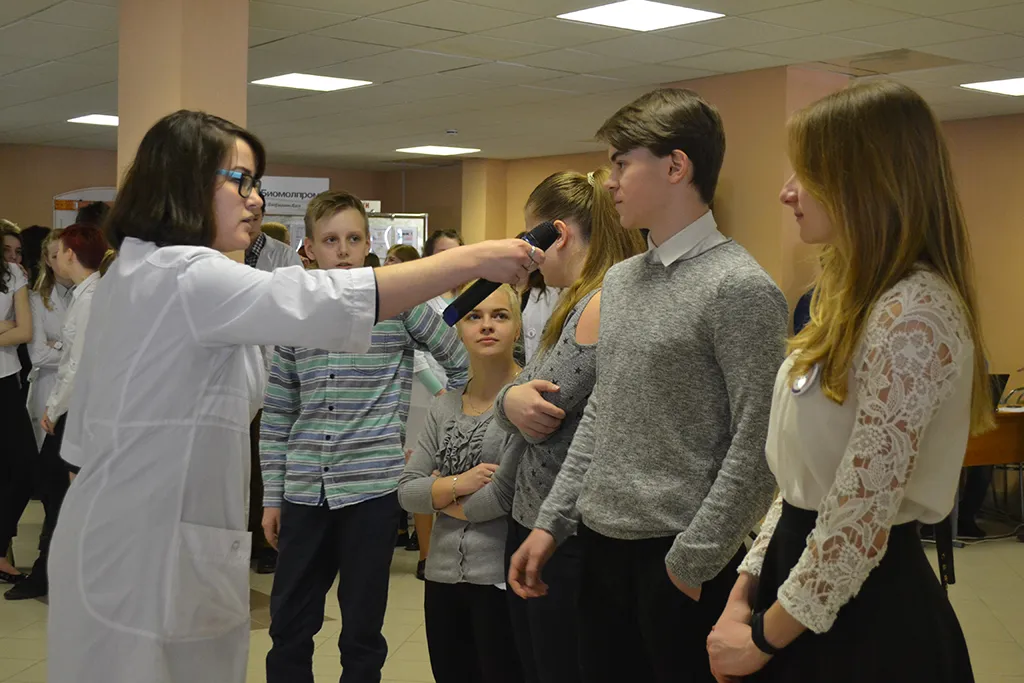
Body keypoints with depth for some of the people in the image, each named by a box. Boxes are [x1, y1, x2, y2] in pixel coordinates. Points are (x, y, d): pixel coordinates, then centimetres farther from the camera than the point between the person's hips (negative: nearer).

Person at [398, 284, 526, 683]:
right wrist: (457, 484, -13)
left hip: (502, 578, -6)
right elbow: (407, 492, 5)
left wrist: (439, 494, -3)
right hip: (443, 575, 6)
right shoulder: (445, 407, 9)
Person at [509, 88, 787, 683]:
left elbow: (756, 448, -16)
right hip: (602, 545, 7)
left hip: (679, 558, -7)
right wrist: (552, 523, 11)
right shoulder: (619, 281, 12)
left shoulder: (740, 288, -13)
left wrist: (692, 564, -15)